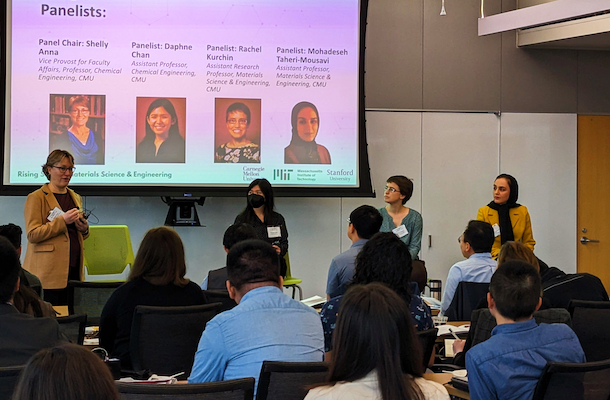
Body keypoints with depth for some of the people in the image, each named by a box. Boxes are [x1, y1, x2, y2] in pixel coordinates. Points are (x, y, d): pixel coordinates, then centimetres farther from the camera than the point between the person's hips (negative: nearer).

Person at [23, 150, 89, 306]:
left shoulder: (75, 198, 19)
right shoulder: (36, 198, -1)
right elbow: (32, 234, -10)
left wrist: (84, 229, 4)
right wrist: (62, 221, -17)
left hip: (73, 269, 6)